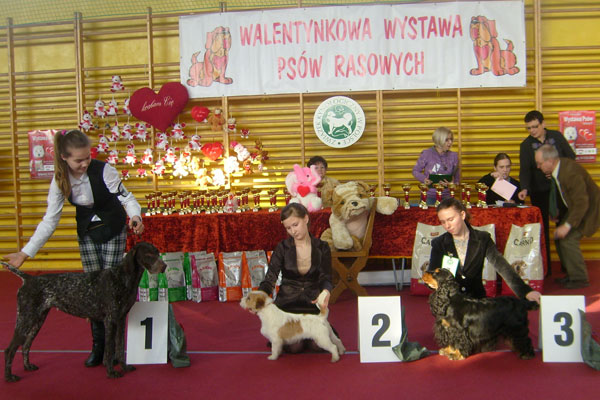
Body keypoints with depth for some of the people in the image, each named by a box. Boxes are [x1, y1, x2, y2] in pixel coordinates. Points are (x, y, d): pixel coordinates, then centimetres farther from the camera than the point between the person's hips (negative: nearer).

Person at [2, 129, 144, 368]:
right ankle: (98, 346, 13)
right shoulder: (60, 180, -14)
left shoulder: (103, 170, -25)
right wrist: (26, 252, -15)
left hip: (113, 231, -3)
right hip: (86, 234, 3)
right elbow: (50, 220, -11)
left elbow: (126, 197, -19)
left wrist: (135, 216, -42)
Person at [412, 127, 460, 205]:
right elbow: (415, 171, 2)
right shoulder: (426, 154, -7)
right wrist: (424, 179, -17)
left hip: (446, 196, 2)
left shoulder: (453, 156, 0)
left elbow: (456, 177, 8)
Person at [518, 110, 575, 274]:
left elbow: (571, 157, 5)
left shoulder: (557, 136, 1)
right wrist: (525, 189, -27)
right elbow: (525, 170, -11)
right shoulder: (526, 145, -2)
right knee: (542, 228, 2)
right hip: (539, 191, 0)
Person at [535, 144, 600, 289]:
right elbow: (559, 195, 12)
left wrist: (567, 225, -32)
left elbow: (582, 204, -32)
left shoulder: (571, 173, -34)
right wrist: (558, 211, 2)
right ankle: (572, 274, 21)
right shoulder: (557, 168, -6)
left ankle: (580, 278, 0)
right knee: (558, 237, 7)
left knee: (568, 239, -16)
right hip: (572, 207, 9)